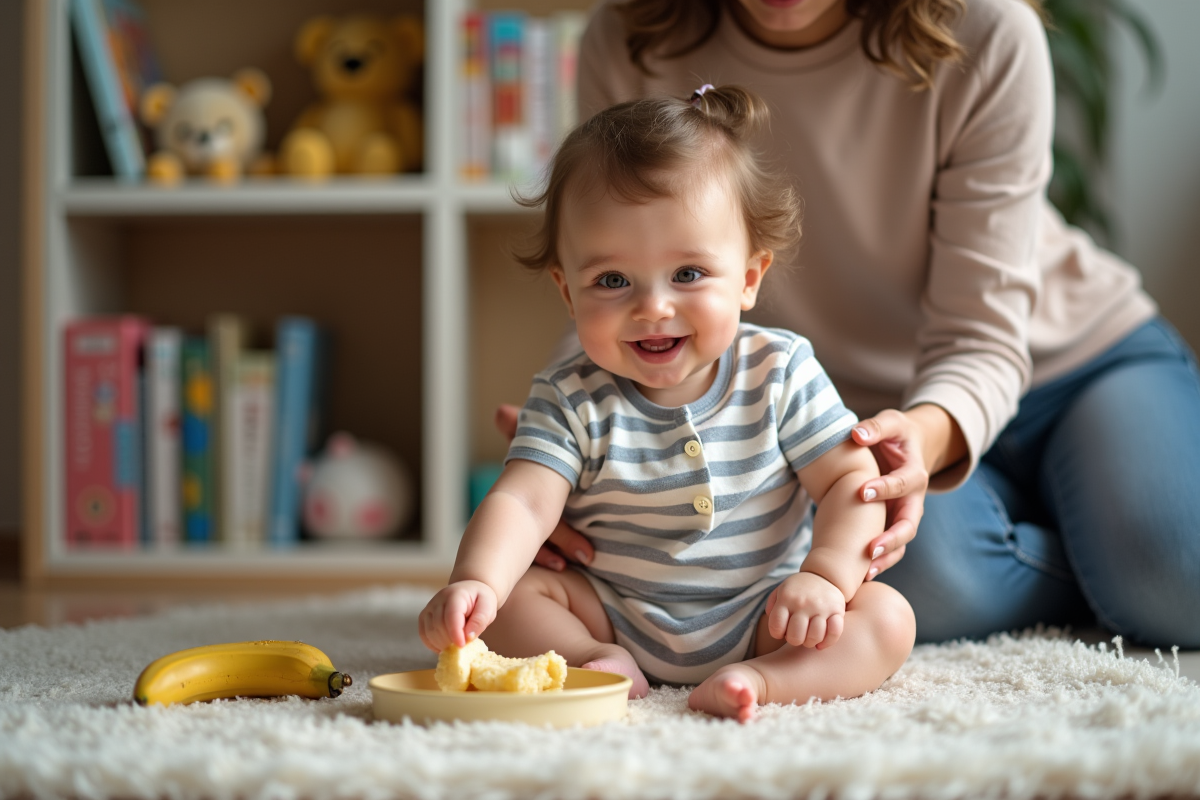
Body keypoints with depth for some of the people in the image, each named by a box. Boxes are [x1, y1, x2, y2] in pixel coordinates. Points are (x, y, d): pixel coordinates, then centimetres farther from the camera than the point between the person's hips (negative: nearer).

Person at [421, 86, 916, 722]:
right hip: (614, 614, 0)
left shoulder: (782, 373, -9)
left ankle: (762, 680, -38)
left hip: (760, 617, 0)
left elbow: (850, 481, -8)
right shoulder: (570, 401, -11)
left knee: (887, 618, -22)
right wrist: (474, 582, -44)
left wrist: (825, 578, -25)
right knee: (512, 595, -18)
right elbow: (523, 503, -24)